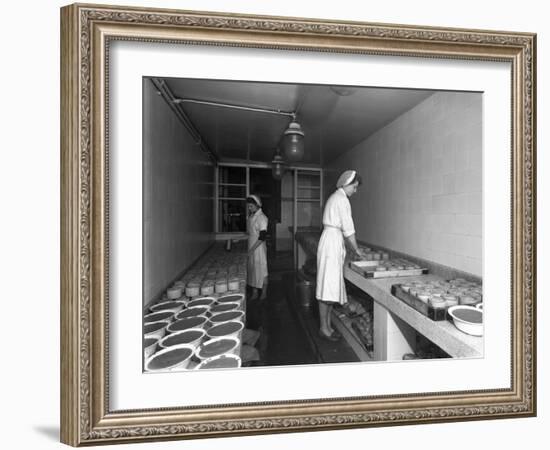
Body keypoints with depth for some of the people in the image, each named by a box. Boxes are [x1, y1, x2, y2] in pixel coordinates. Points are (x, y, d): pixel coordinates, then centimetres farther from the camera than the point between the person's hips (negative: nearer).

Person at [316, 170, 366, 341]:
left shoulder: (335, 197, 19)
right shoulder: (342, 199, -12)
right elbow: (348, 229, -13)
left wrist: (354, 248, 19)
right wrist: (356, 249, -1)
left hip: (332, 241, 10)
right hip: (333, 242, -10)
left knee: (331, 286, 12)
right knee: (328, 286, -4)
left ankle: (328, 325, 20)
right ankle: (323, 327, 6)